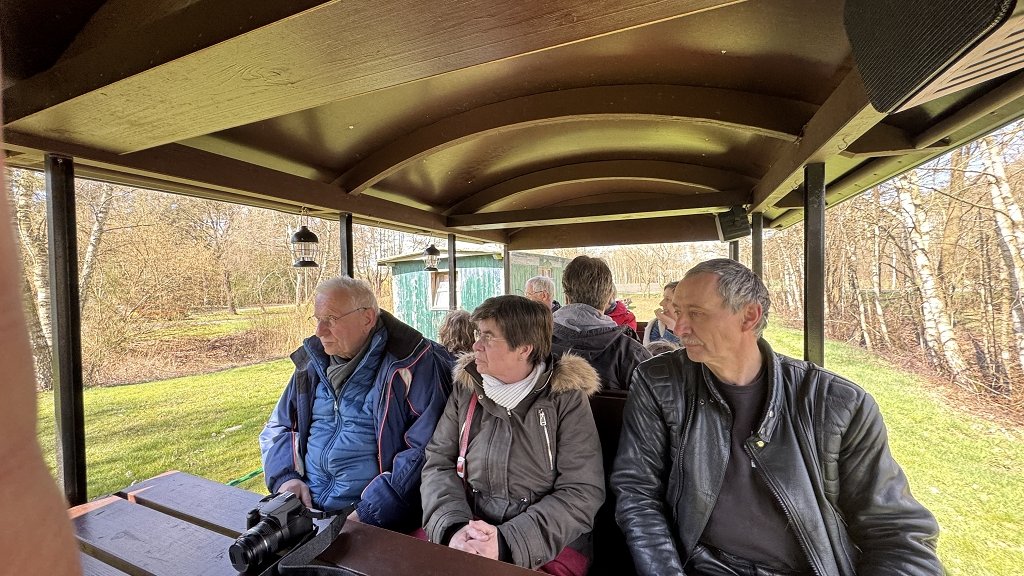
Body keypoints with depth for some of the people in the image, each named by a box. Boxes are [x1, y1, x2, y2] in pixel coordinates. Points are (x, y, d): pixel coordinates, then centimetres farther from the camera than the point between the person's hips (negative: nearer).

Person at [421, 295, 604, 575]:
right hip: (469, 530, 3)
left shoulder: (567, 397, -9)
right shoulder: (467, 388, 2)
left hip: (549, 544, -3)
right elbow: (438, 462, 2)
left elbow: (582, 492, -11)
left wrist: (508, 541, -20)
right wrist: (453, 526, -15)